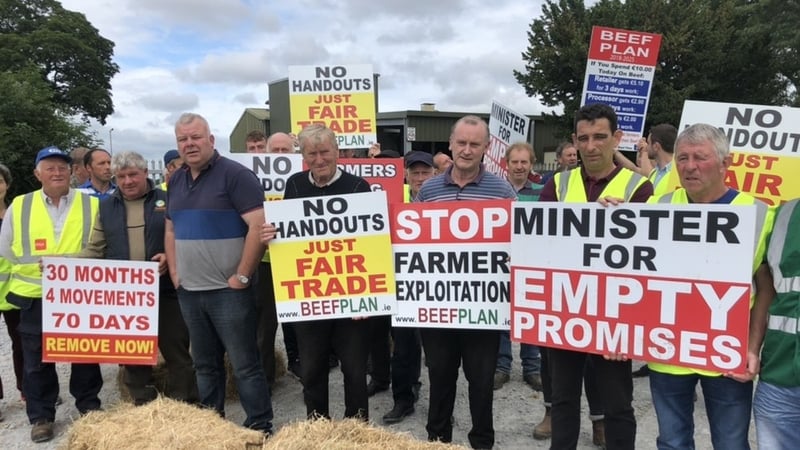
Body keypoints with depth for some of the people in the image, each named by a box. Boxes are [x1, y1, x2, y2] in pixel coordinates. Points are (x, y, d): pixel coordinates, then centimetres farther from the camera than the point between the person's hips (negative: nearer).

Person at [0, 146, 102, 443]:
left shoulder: (91, 204, 1)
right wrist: (37, 262, -4)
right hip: (34, 295, 1)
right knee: (36, 359, 9)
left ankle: (89, 406, 28)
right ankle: (40, 416, 23)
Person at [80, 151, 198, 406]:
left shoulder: (167, 201, 2)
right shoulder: (106, 207, 12)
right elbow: (95, 250, 10)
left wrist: (171, 257, -20)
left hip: (165, 291, -3)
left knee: (176, 352, 3)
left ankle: (183, 407, 15)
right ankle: (142, 407, 26)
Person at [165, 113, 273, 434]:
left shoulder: (235, 174, -11)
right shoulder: (176, 181, 13)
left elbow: (259, 226, -19)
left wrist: (242, 277, -18)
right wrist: (174, 273, 11)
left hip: (228, 290, -7)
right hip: (188, 291, 7)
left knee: (245, 365, 0)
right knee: (205, 364, 18)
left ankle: (260, 429, 13)